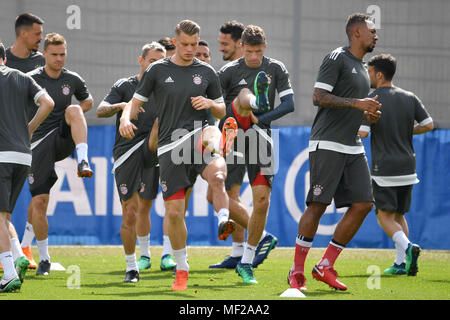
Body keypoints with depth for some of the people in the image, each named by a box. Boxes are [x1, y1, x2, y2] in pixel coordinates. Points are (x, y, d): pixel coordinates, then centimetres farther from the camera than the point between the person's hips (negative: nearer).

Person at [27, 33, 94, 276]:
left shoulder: (73, 80, 6)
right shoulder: (30, 80, -1)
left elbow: (88, 101, 24)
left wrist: (73, 115, 5)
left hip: (63, 139, 1)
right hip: (39, 144, -1)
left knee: (73, 109, -29)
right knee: (38, 202, -5)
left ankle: (83, 161, -41)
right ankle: (44, 259, 8)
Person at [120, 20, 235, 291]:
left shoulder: (207, 72, 10)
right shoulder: (158, 70, 7)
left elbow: (221, 111, 18)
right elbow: (136, 102, 11)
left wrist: (210, 103, -5)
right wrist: (126, 118, -11)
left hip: (199, 136, 0)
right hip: (170, 145, 0)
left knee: (216, 176, -37)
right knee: (174, 211, -1)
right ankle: (182, 270, 14)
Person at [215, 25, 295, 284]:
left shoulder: (276, 69, 8)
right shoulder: (231, 71, 3)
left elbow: (289, 104, 2)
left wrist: (260, 119, -8)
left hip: (260, 135, 0)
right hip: (233, 134, 1)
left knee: (262, 200, -9)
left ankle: (246, 263, 4)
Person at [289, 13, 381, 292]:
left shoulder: (362, 68, 21)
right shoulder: (336, 58, -6)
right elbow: (319, 98, -15)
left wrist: (367, 114, 10)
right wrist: (357, 103, -19)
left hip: (353, 148, 9)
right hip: (327, 145, -9)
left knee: (363, 204, -1)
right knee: (318, 205, -10)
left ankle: (326, 267, 5)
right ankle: (297, 271, -1)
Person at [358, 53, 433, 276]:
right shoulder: (409, 98, 6)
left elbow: (362, 132, -16)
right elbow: (428, 124, 4)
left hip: (384, 168, -5)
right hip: (407, 166, 5)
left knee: (384, 216, -1)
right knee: (399, 215, 16)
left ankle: (407, 247, -25)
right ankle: (400, 263, 10)